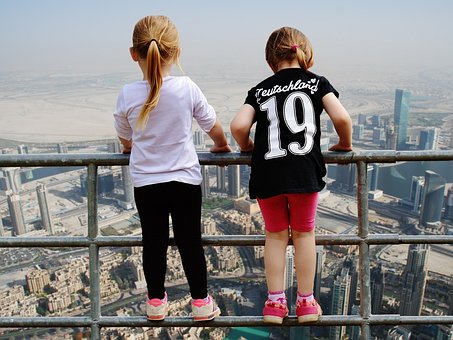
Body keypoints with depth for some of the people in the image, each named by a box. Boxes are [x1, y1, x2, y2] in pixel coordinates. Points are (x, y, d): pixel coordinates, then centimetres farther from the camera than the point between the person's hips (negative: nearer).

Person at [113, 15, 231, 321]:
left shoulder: (128, 95, -8)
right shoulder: (186, 88, -12)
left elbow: (125, 140, 7)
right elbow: (213, 126, -1)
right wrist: (221, 145, 20)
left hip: (145, 183, 1)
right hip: (185, 180, -1)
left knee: (153, 242, 14)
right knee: (190, 242, 10)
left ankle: (156, 301, 30)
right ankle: (201, 302, 24)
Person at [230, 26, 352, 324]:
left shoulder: (260, 90, 10)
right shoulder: (316, 82, 7)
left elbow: (238, 125, -4)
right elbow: (342, 117, -6)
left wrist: (247, 147, 15)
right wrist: (345, 144, 12)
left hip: (266, 176, 1)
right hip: (304, 172, -1)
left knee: (275, 235, 18)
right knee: (303, 233, 17)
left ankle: (275, 302, 22)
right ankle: (306, 302, 26)